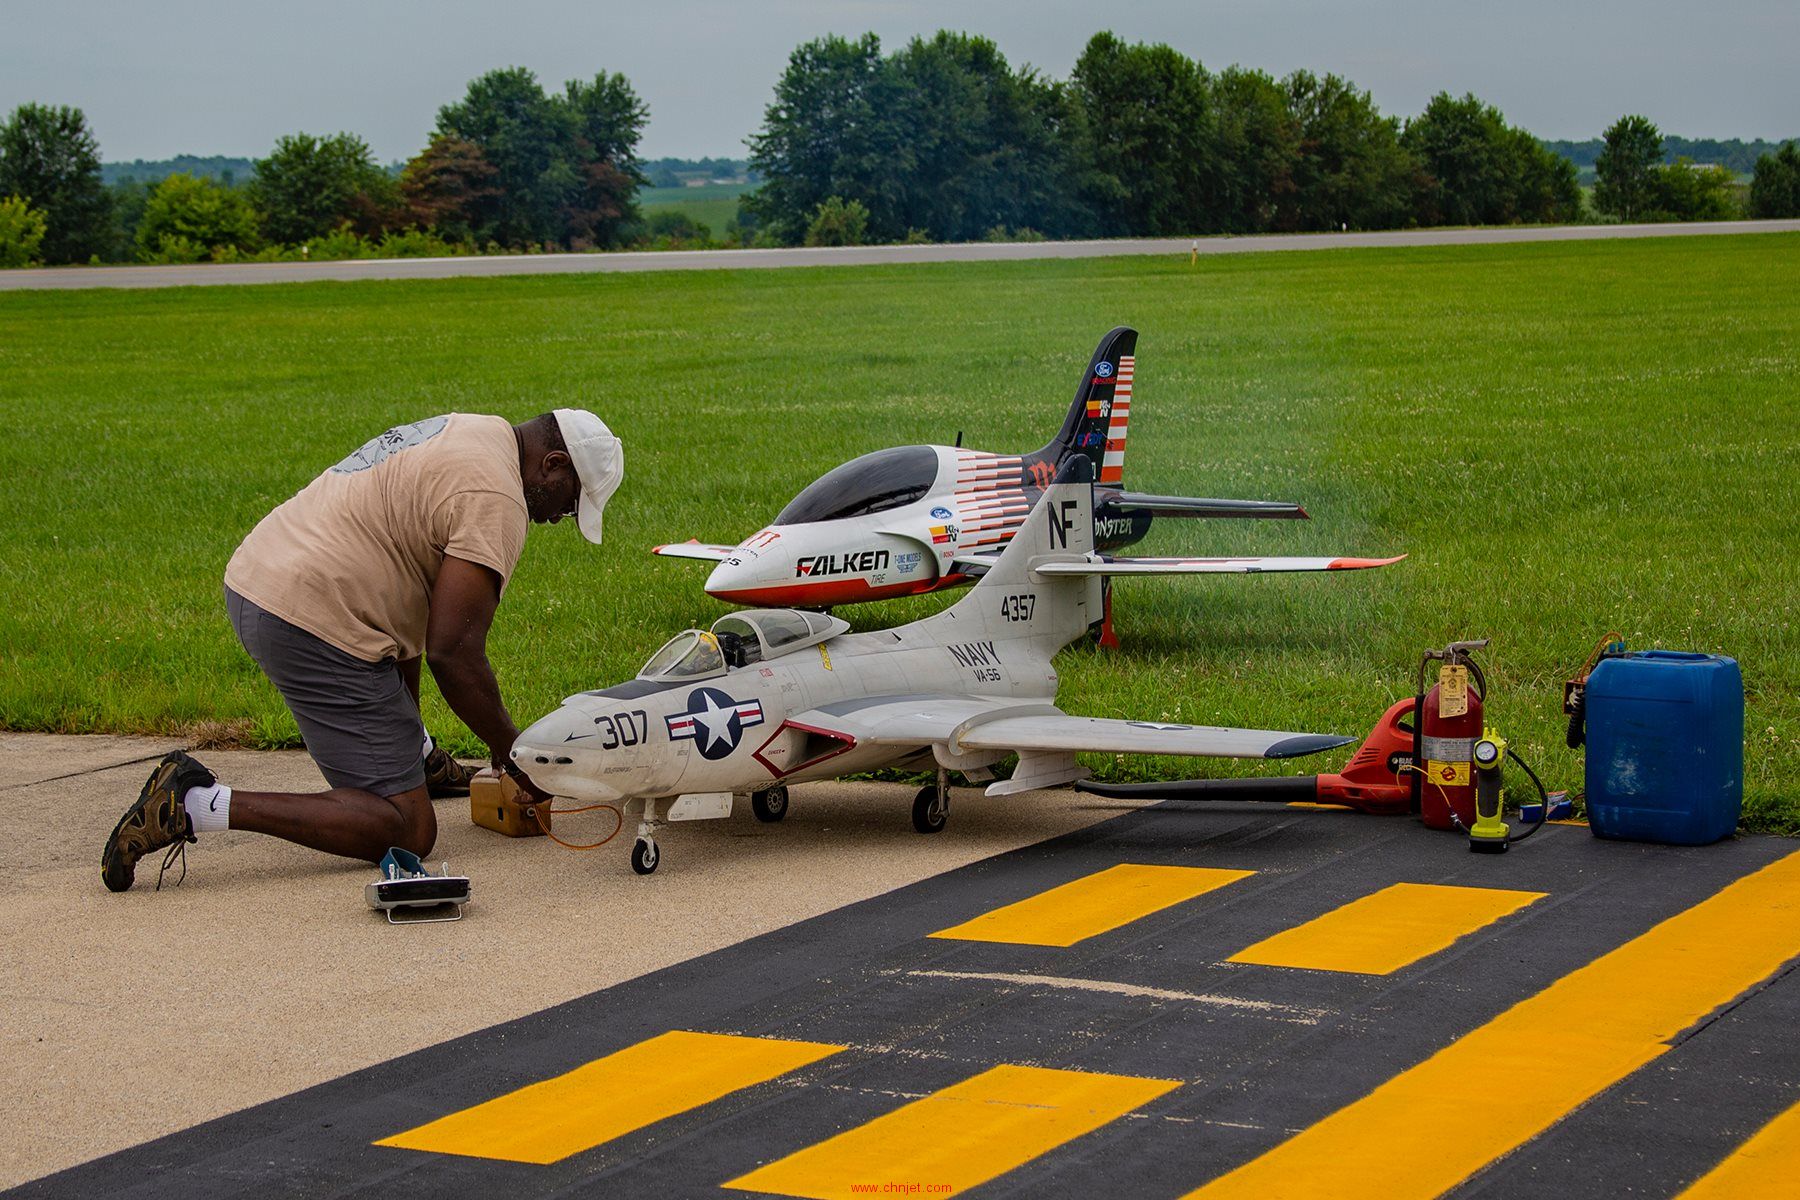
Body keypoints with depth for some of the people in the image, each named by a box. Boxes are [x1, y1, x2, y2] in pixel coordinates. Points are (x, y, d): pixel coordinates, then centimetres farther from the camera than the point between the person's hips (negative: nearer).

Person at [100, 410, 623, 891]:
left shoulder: (469, 433, 19)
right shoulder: (495, 499, -13)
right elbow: (453, 651, -17)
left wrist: (406, 724, 30)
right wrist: (512, 751, -4)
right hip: (313, 627, -11)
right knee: (407, 833, -9)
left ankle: (415, 756, 41)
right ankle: (199, 805, -16)